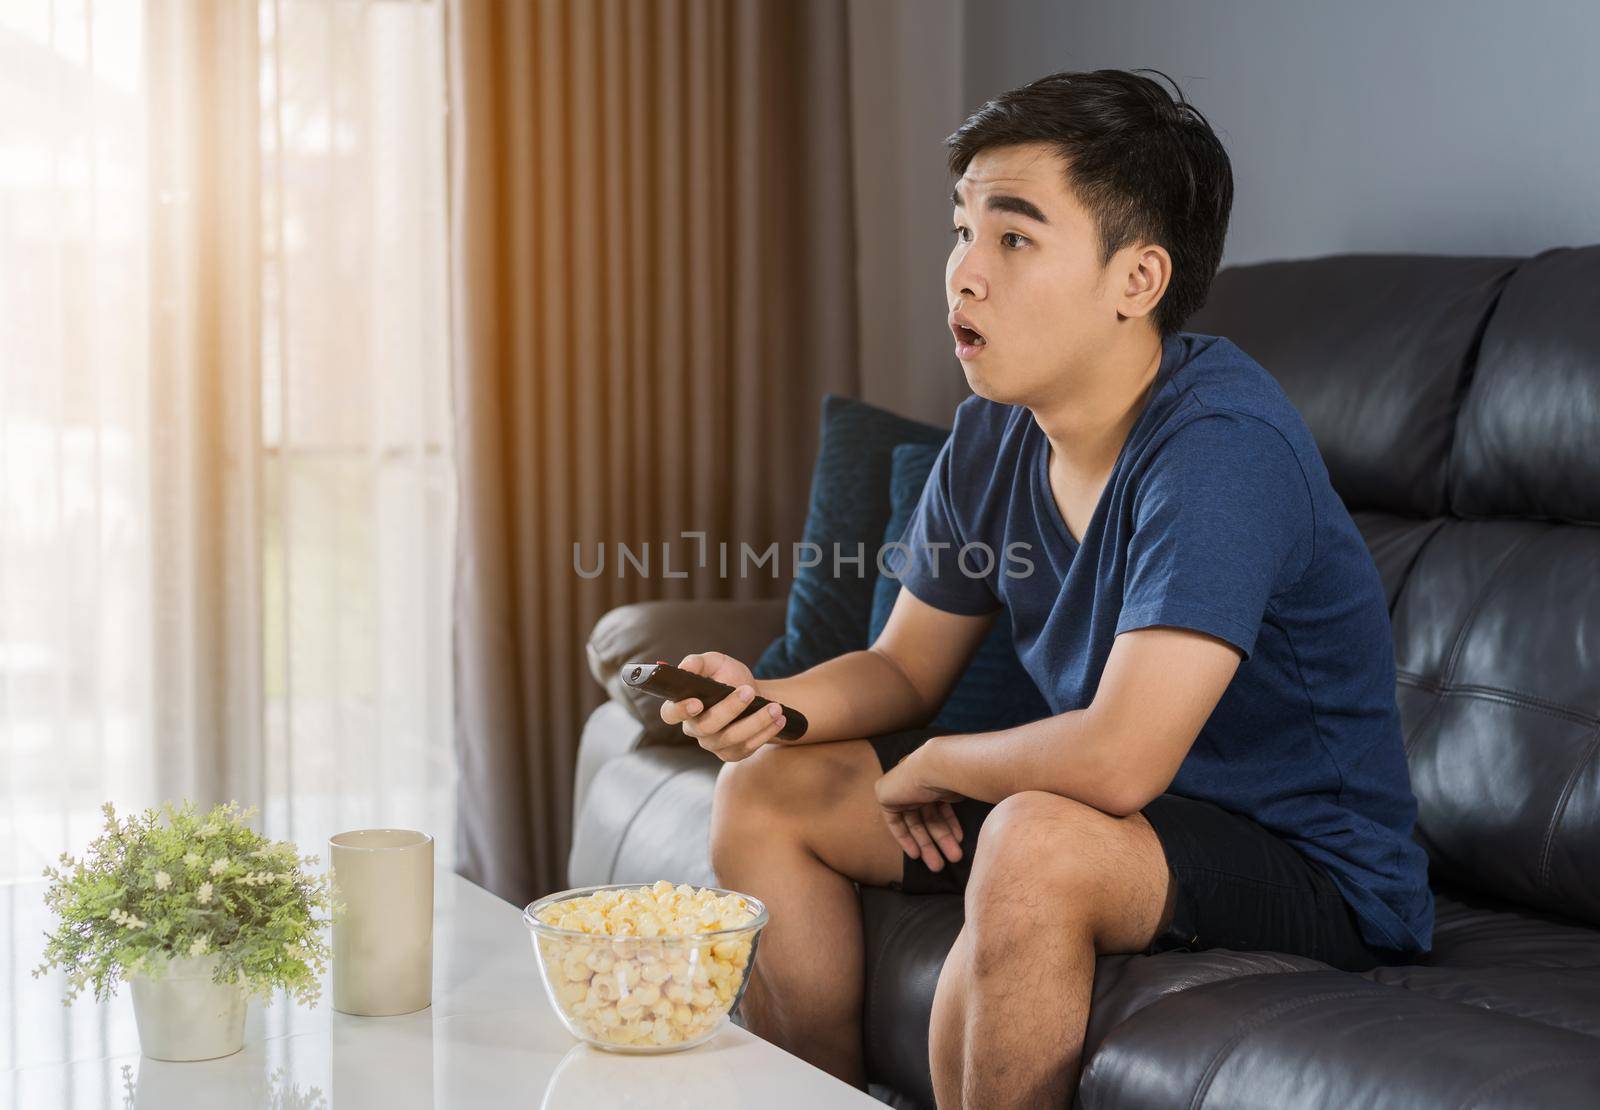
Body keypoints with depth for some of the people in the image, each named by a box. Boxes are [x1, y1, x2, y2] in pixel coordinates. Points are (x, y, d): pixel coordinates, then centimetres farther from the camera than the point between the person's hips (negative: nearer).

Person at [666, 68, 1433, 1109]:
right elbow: (906, 669, 12)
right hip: (1139, 819, 8)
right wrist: (773, 703, -11)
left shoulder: (1220, 445, -28)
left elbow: (1117, 759, -34)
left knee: (1035, 844, -37)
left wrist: (931, 765, -14)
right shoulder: (992, 439, -1)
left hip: (1316, 872, -8)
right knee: (766, 788, 6)